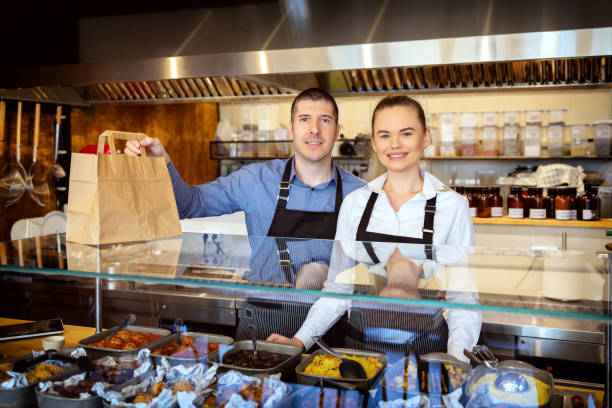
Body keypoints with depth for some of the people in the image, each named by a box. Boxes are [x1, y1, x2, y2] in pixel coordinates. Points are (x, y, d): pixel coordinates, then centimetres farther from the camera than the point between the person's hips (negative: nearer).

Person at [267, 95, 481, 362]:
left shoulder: (452, 205, -2)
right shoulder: (354, 202, 4)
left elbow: (463, 293, -1)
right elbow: (339, 285, 8)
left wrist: (457, 356, -16)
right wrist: (302, 339, -2)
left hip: (425, 349, -1)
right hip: (361, 343, 2)